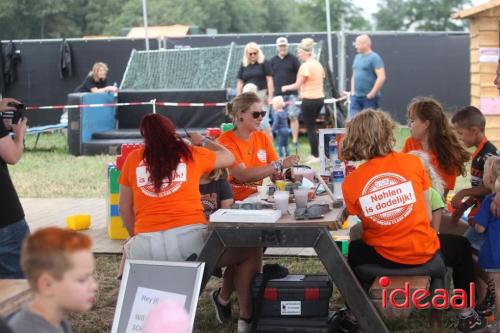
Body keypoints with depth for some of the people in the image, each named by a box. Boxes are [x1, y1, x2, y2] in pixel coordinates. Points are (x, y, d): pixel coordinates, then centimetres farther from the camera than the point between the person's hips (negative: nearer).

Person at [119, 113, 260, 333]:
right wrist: (203, 141, 45)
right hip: (190, 240, -2)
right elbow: (228, 158, 29)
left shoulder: (133, 159, 13)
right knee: (250, 251, 19)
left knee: (128, 252, 38)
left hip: (146, 247, 2)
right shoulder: (190, 154, 11)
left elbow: (125, 209, 17)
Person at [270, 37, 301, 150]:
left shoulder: (293, 59, 3)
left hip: (291, 93, -3)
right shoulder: (273, 61, 11)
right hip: (278, 94, 3)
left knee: (293, 116, -9)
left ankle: (295, 140, -7)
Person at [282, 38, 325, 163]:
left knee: (310, 128, -2)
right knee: (312, 126, 15)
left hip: (309, 99, -8)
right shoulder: (318, 64, 13)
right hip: (320, 98, 8)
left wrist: (286, 87, 6)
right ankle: (314, 154, 16)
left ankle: (316, 156, 0)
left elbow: (298, 85, -12)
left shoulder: (305, 66, -12)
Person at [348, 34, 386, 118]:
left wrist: (372, 93, -17)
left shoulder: (374, 57, -10)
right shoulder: (357, 57, 15)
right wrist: (352, 91, 14)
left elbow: (381, 77, -17)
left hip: (369, 97, -7)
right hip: (356, 96, 7)